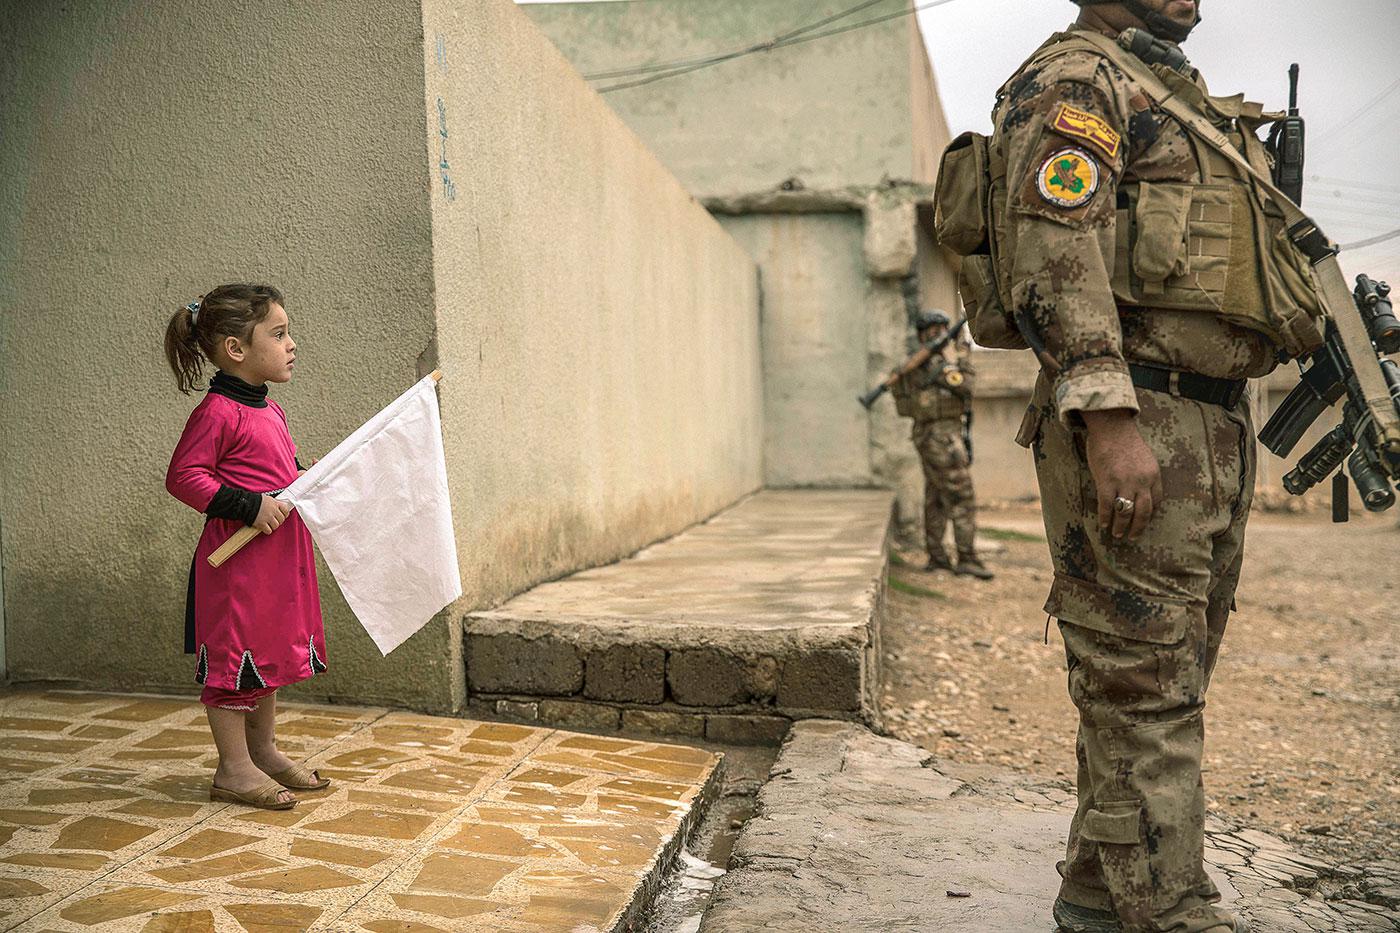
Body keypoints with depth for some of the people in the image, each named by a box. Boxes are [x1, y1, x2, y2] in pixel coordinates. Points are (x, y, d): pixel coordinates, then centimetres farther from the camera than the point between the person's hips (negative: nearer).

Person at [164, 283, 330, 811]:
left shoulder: (269, 410, 12)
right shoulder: (218, 412, -16)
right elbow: (183, 476, -19)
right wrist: (249, 504, -25)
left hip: (279, 555, 10)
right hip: (237, 556, -10)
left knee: (270, 650, 18)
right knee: (233, 658, 1)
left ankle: (264, 752, 32)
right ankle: (233, 769, 12)